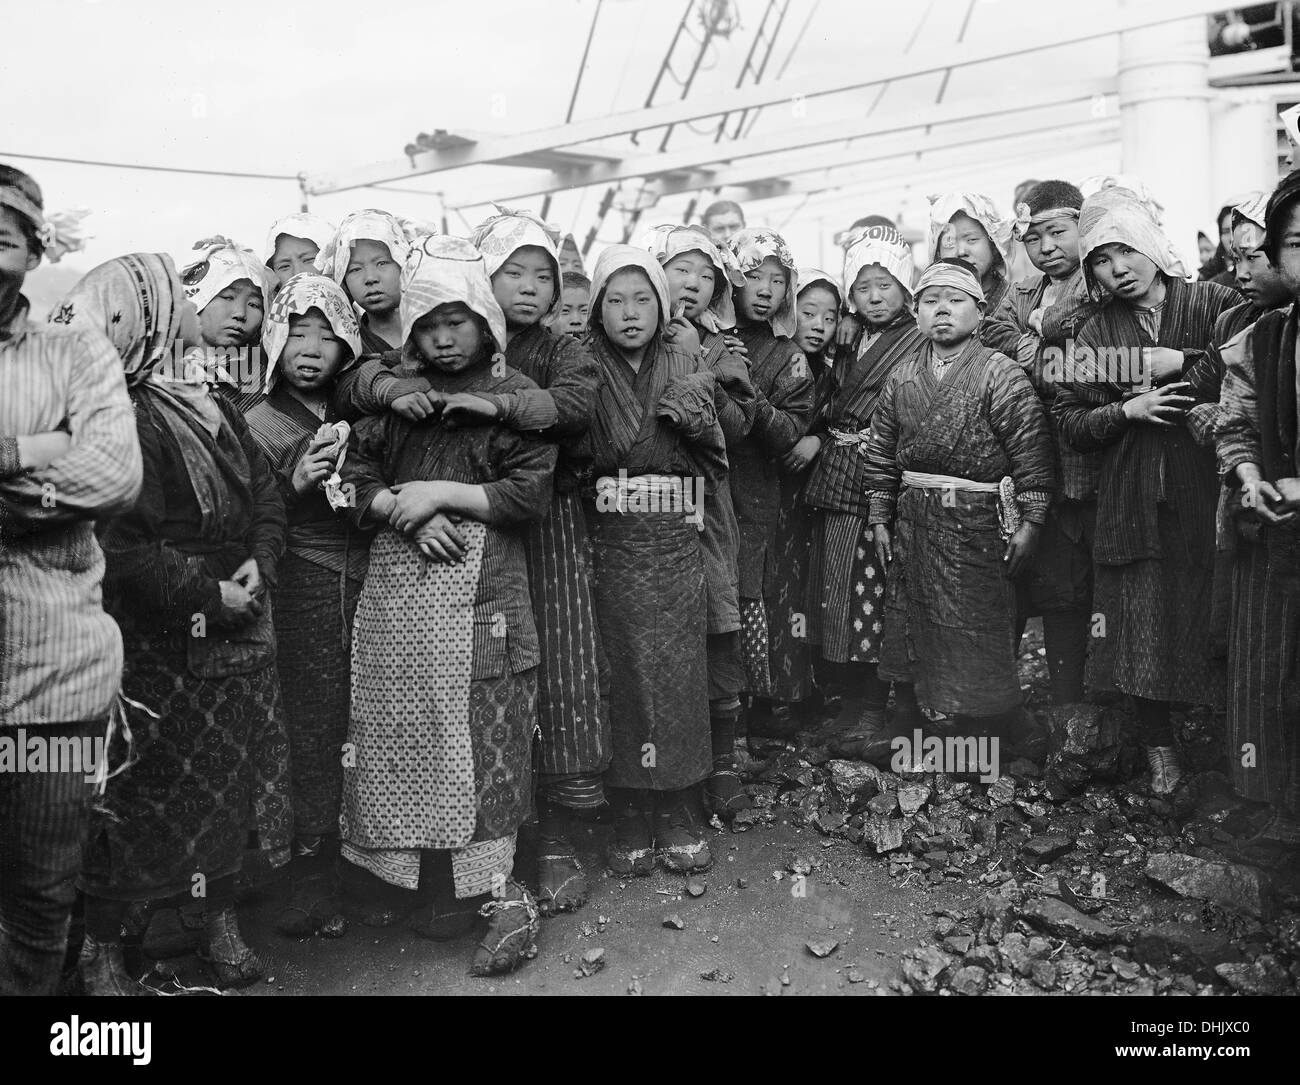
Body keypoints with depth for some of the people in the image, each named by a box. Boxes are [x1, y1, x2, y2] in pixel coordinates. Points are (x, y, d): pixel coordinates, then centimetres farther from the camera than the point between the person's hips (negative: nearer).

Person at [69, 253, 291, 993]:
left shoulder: (217, 405, 8)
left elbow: (267, 495, 8)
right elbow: (121, 544, -19)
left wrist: (260, 566, -8)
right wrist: (207, 595, -18)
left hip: (237, 630, 6)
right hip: (155, 646, -6)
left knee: (234, 778, 14)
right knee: (142, 793, 5)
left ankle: (223, 920, 31)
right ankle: (102, 946, 24)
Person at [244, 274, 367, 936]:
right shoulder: (260, 422, 3)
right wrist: (294, 483, -15)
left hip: (367, 579, 4)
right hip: (303, 588, -3)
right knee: (312, 723, -4)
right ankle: (312, 873, 8)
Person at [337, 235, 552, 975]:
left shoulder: (514, 394, 2)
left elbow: (532, 494, -6)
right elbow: (356, 480, 10)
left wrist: (438, 492, -10)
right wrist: (405, 513, -9)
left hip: (479, 591, -4)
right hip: (398, 589, 4)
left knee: (478, 738, -4)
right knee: (400, 733, 7)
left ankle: (496, 893, 4)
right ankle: (398, 878, 21)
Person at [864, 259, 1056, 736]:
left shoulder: (1001, 374, -6)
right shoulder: (902, 377, 9)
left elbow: (1032, 451, -9)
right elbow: (880, 454, 11)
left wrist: (1029, 523, -13)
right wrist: (879, 520, 9)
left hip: (978, 525, -5)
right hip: (912, 526, 5)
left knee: (977, 651, 1)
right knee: (915, 633, 12)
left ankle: (986, 732, 15)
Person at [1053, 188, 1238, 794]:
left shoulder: (1214, 304, 5)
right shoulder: (1097, 334, 11)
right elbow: (1067, 421, 5)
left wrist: (1180, 362, -12)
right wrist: (1127, 410, -9)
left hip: (1207, 493, -2)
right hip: (1132, 504, 2)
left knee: (1214, 623, -1)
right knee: (1141, 627, 4)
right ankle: (1160, 750, 19)